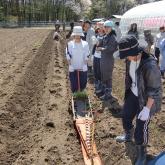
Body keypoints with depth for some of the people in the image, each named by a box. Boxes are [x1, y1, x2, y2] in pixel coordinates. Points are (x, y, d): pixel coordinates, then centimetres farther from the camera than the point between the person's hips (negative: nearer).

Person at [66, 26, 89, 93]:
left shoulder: (85, 44, 1)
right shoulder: (70, 44, -1)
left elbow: (86, 56, 2)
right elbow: (68, 55, -1)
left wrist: (84, 64, -7)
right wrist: (70, 65, -8)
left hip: (83, 69, 1)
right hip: (73, 69, -1)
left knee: (83, 84, 8)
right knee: (74, 85, 3)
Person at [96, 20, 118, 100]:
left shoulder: (112, 38, -15)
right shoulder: (105, 37, 8)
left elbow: (109, 49, -23)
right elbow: (98, 47, 9)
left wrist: (101, 48, -10)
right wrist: (102, 49, -10)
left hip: (109, 59, -8)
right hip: (103, 59, 8)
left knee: (108, 77, 1)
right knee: (103, 76, 20)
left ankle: (108, 93, 11)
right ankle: (103, 89, 36)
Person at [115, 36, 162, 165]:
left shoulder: (150, 66, -34)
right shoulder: (130, 60, -11)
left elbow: (154, 90, -25)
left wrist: (147, 108, -23)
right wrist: (127, 92, 18)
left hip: (146, 100, -7)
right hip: (133, 95, 7)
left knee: (141, 128, 1)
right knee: (126, 117, 25)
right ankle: (128, 136, 59)